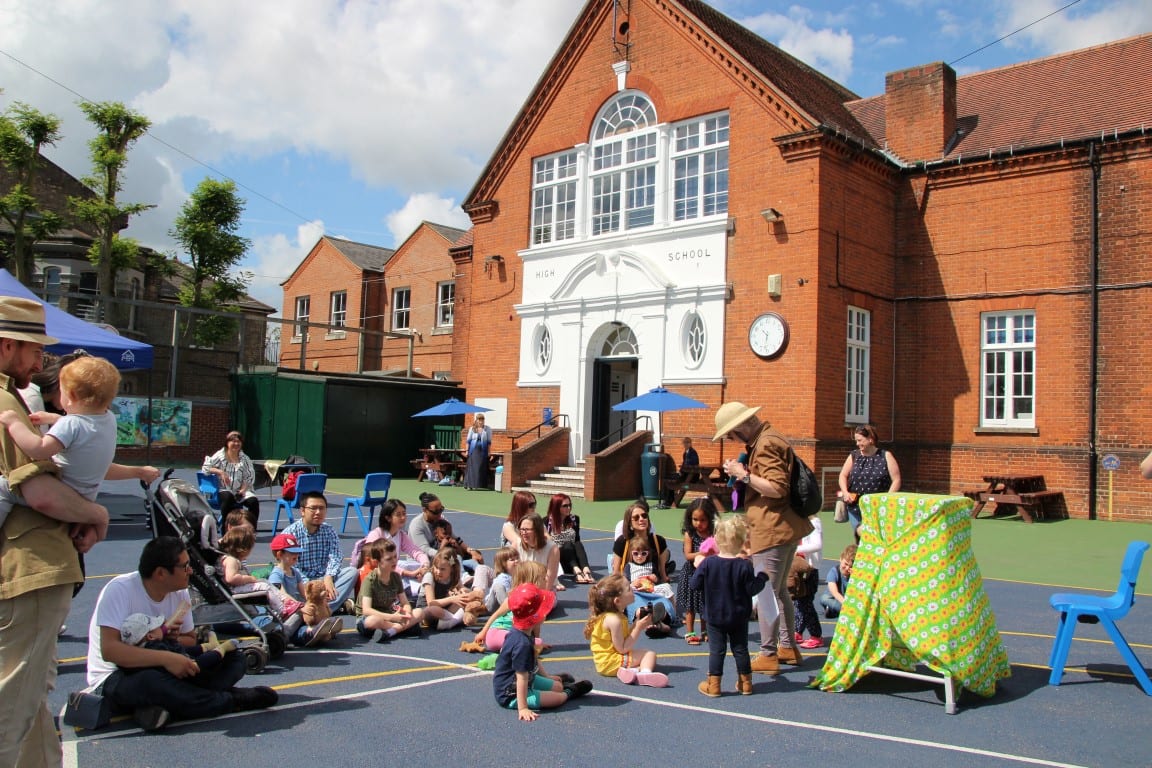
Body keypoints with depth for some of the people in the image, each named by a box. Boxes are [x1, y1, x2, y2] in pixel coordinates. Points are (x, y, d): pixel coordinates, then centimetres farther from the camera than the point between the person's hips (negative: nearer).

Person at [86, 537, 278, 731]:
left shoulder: (180, 593, 0)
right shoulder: (120, 589, -20)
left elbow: (191, 641, 11)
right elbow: (109, 650, -31)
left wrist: (174, 639, -13)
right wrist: (166, 658, -37)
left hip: (160, 670, 7)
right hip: (114, 679, -7)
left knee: (234, 659, -9)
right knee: (152, 680, -41)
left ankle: (163, 705, -30)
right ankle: (233, 700, -24)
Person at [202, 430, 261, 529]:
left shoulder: (245, 459, 14)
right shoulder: (220, 456, 7)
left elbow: (249, 477, 7)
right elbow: (205, 468, -3)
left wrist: (243, 489, -9)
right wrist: (220, 472, -15)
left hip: (240, 491, 3)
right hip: (223, 490, -3)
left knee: (254, 500, -25)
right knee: (227, 497, -37)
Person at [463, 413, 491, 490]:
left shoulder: (487, 429, 3)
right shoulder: (472, 429, 5)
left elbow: (489, 441, 3)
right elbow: (468, 440, 7)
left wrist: (489, 451, -3)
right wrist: (467, 450, 1)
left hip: (483, 451, 0)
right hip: (473, 451, 0)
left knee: (482, 468, -2)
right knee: (472, 468, -3)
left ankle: (481, 485, 3)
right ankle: (469, 485, 0)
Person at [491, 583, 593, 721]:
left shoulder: (520, 633, -1)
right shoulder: (523, 644, -34)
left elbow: (533, 661, 17)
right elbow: (521, 677, -33)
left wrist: (546, 677, 28)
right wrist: (522, 708, -30)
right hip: (511, 696, -10)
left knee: (557, 686, 17)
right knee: (558, 698, -8)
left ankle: (561, 684, 49)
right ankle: (569, 693, 22)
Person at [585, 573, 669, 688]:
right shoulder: (614, 620, -25)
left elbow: (624, 636, 12)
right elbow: (622, 649, -24)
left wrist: (637, 625, 2)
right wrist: (638, 628, -19)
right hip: (610, 662, -10)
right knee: (650, 654, -10)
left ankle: (633, 671, -11)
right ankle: (645, 673, -38)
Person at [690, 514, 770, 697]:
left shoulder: (708, 563, -12)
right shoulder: (745, 566, -14)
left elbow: (695, 584, -7)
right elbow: (752, 589, -11)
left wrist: (698, 566, 9)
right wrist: (762, 576, 5)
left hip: (715, 617, 0)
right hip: (739, 618, 1)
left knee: (716, 650, 6)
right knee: (740, 649, 13)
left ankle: (713, 685, 9)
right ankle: (745, 683, 23)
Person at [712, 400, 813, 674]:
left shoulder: (765, 444, -18)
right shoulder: (768, 439, 15)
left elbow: (777, 488, -25)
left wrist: (744, 475, -19)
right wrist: (745, 472, 9)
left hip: (772, 531, -11)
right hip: (787, 528, 11)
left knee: (765, 593, -4)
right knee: (779, 590, 21)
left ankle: (768, 655, 3)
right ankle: (788, 647, 31)